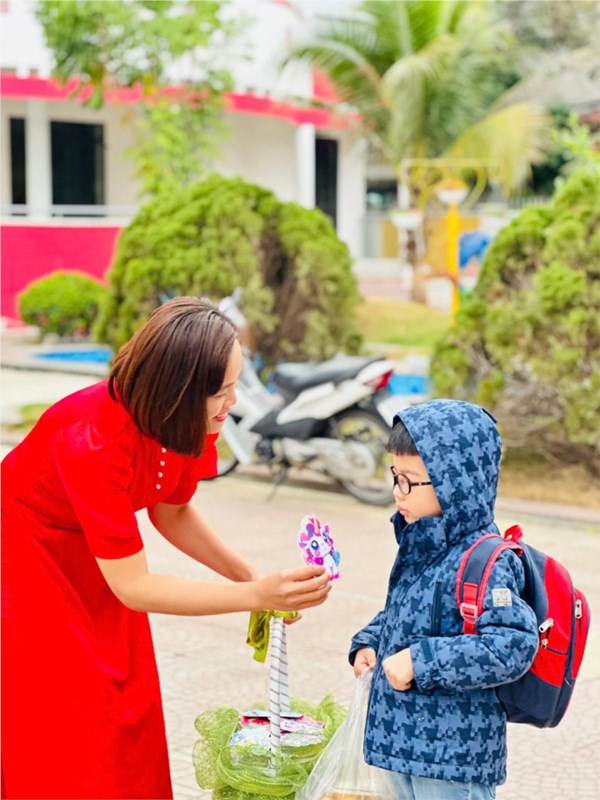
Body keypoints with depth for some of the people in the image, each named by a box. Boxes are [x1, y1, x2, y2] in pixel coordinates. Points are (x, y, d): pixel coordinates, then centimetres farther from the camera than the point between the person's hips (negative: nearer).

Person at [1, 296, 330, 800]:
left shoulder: (186, 419, -18)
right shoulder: (94, 442, -38)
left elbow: (171, 512, 1)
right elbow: (133, 588, -32)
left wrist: (252, 576, -12)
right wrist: (257, 595, -36)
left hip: (98, 555, 7)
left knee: (126, 716, 7)